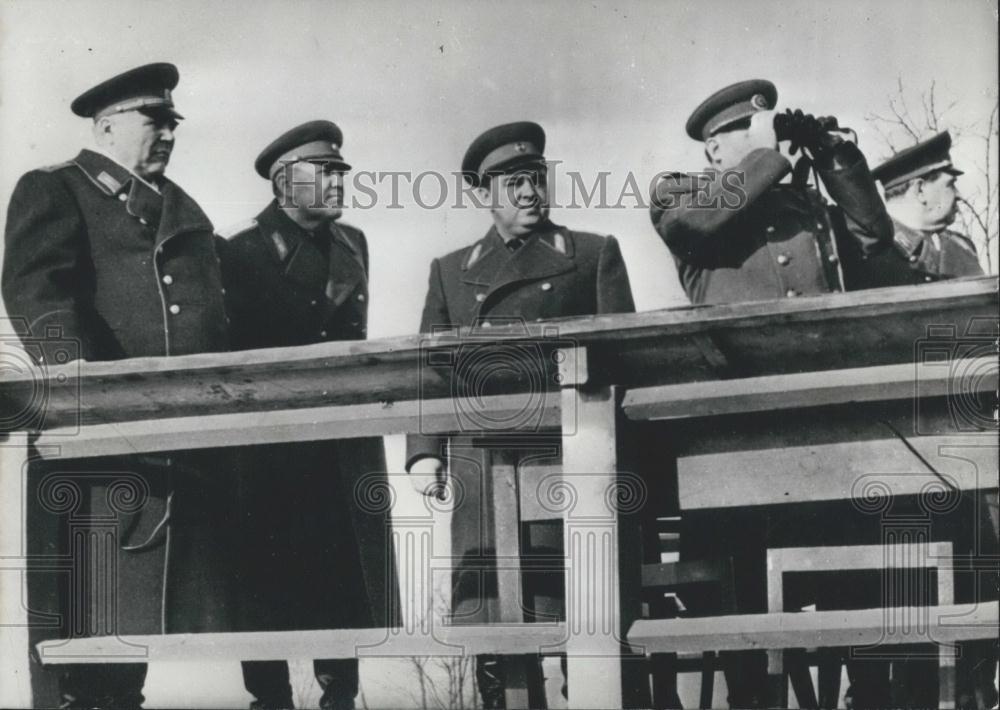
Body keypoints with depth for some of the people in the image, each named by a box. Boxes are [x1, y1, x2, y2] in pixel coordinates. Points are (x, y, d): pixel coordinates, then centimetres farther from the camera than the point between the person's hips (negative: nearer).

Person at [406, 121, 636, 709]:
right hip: (478, 458, 2)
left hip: (563, 456, -2)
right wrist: (425, 451, 1)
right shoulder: (451, 270, 20)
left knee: (568, 612, -7)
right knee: (490, 623, -1)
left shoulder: (594, 255, 13)